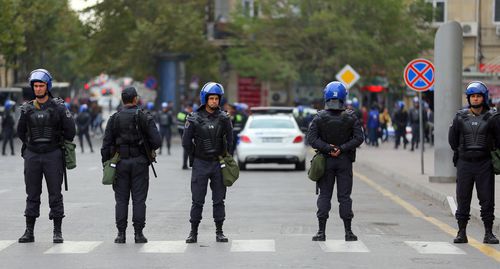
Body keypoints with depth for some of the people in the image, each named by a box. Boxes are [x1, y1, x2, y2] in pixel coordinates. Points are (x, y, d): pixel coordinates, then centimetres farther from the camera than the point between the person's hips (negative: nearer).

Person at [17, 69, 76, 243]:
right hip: (32, 156, 3)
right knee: (32, 195, 6)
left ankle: (57, 232, 5)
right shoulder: (27, 109, 6)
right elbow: (21, 131, 19)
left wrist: (61, 146, 6)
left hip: (53, 156, -3)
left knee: (55, 195, 0)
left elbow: (70, 130, 0)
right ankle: (29, 232, 10)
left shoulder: (58, 107, -3)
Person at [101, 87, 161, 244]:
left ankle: (121, 234, 2)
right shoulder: (145, 117, -4)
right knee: (139, 199, 2)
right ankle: (138, 233, 1)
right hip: (140, 163, -1)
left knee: (121, 199, 5)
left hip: (120, 163, 1)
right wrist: (147, 148, 13)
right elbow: (156, 141, -8)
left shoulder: (114, 119, 1)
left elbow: (106, 144, 1)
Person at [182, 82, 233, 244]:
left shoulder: (224, 118, 0)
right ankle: (193, 232, 7)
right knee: (197, 200, 1)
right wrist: (196, 155, 5)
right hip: (200, 164, -1)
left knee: (219, 200, 5)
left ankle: (219, 232, 11)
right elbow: (186, 141, 2)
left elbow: (229, 140, 10)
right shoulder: (195, 118, -5)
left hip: (218, 164, 1)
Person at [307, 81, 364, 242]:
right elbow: (359, 138, -10)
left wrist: (328, 149, -11)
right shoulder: (351, 118, -6)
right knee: (344, 196, 5)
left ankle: (321, 232, 2)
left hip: (325, 161, 0)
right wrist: (342, 149, -11)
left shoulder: (320, 118, -6)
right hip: (345, 162, 0)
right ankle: (348, 232, 5)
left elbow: (312, 138, -12)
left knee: (324, 195, 5)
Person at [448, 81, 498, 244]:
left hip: (484, 164, -1)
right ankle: (461, 233, 10)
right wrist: (460, 152, 12)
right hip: (465, 164, 1)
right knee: (462, 199, 4)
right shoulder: (460, 117, 3)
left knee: (487, 199, 0)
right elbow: (452, 138, 14)